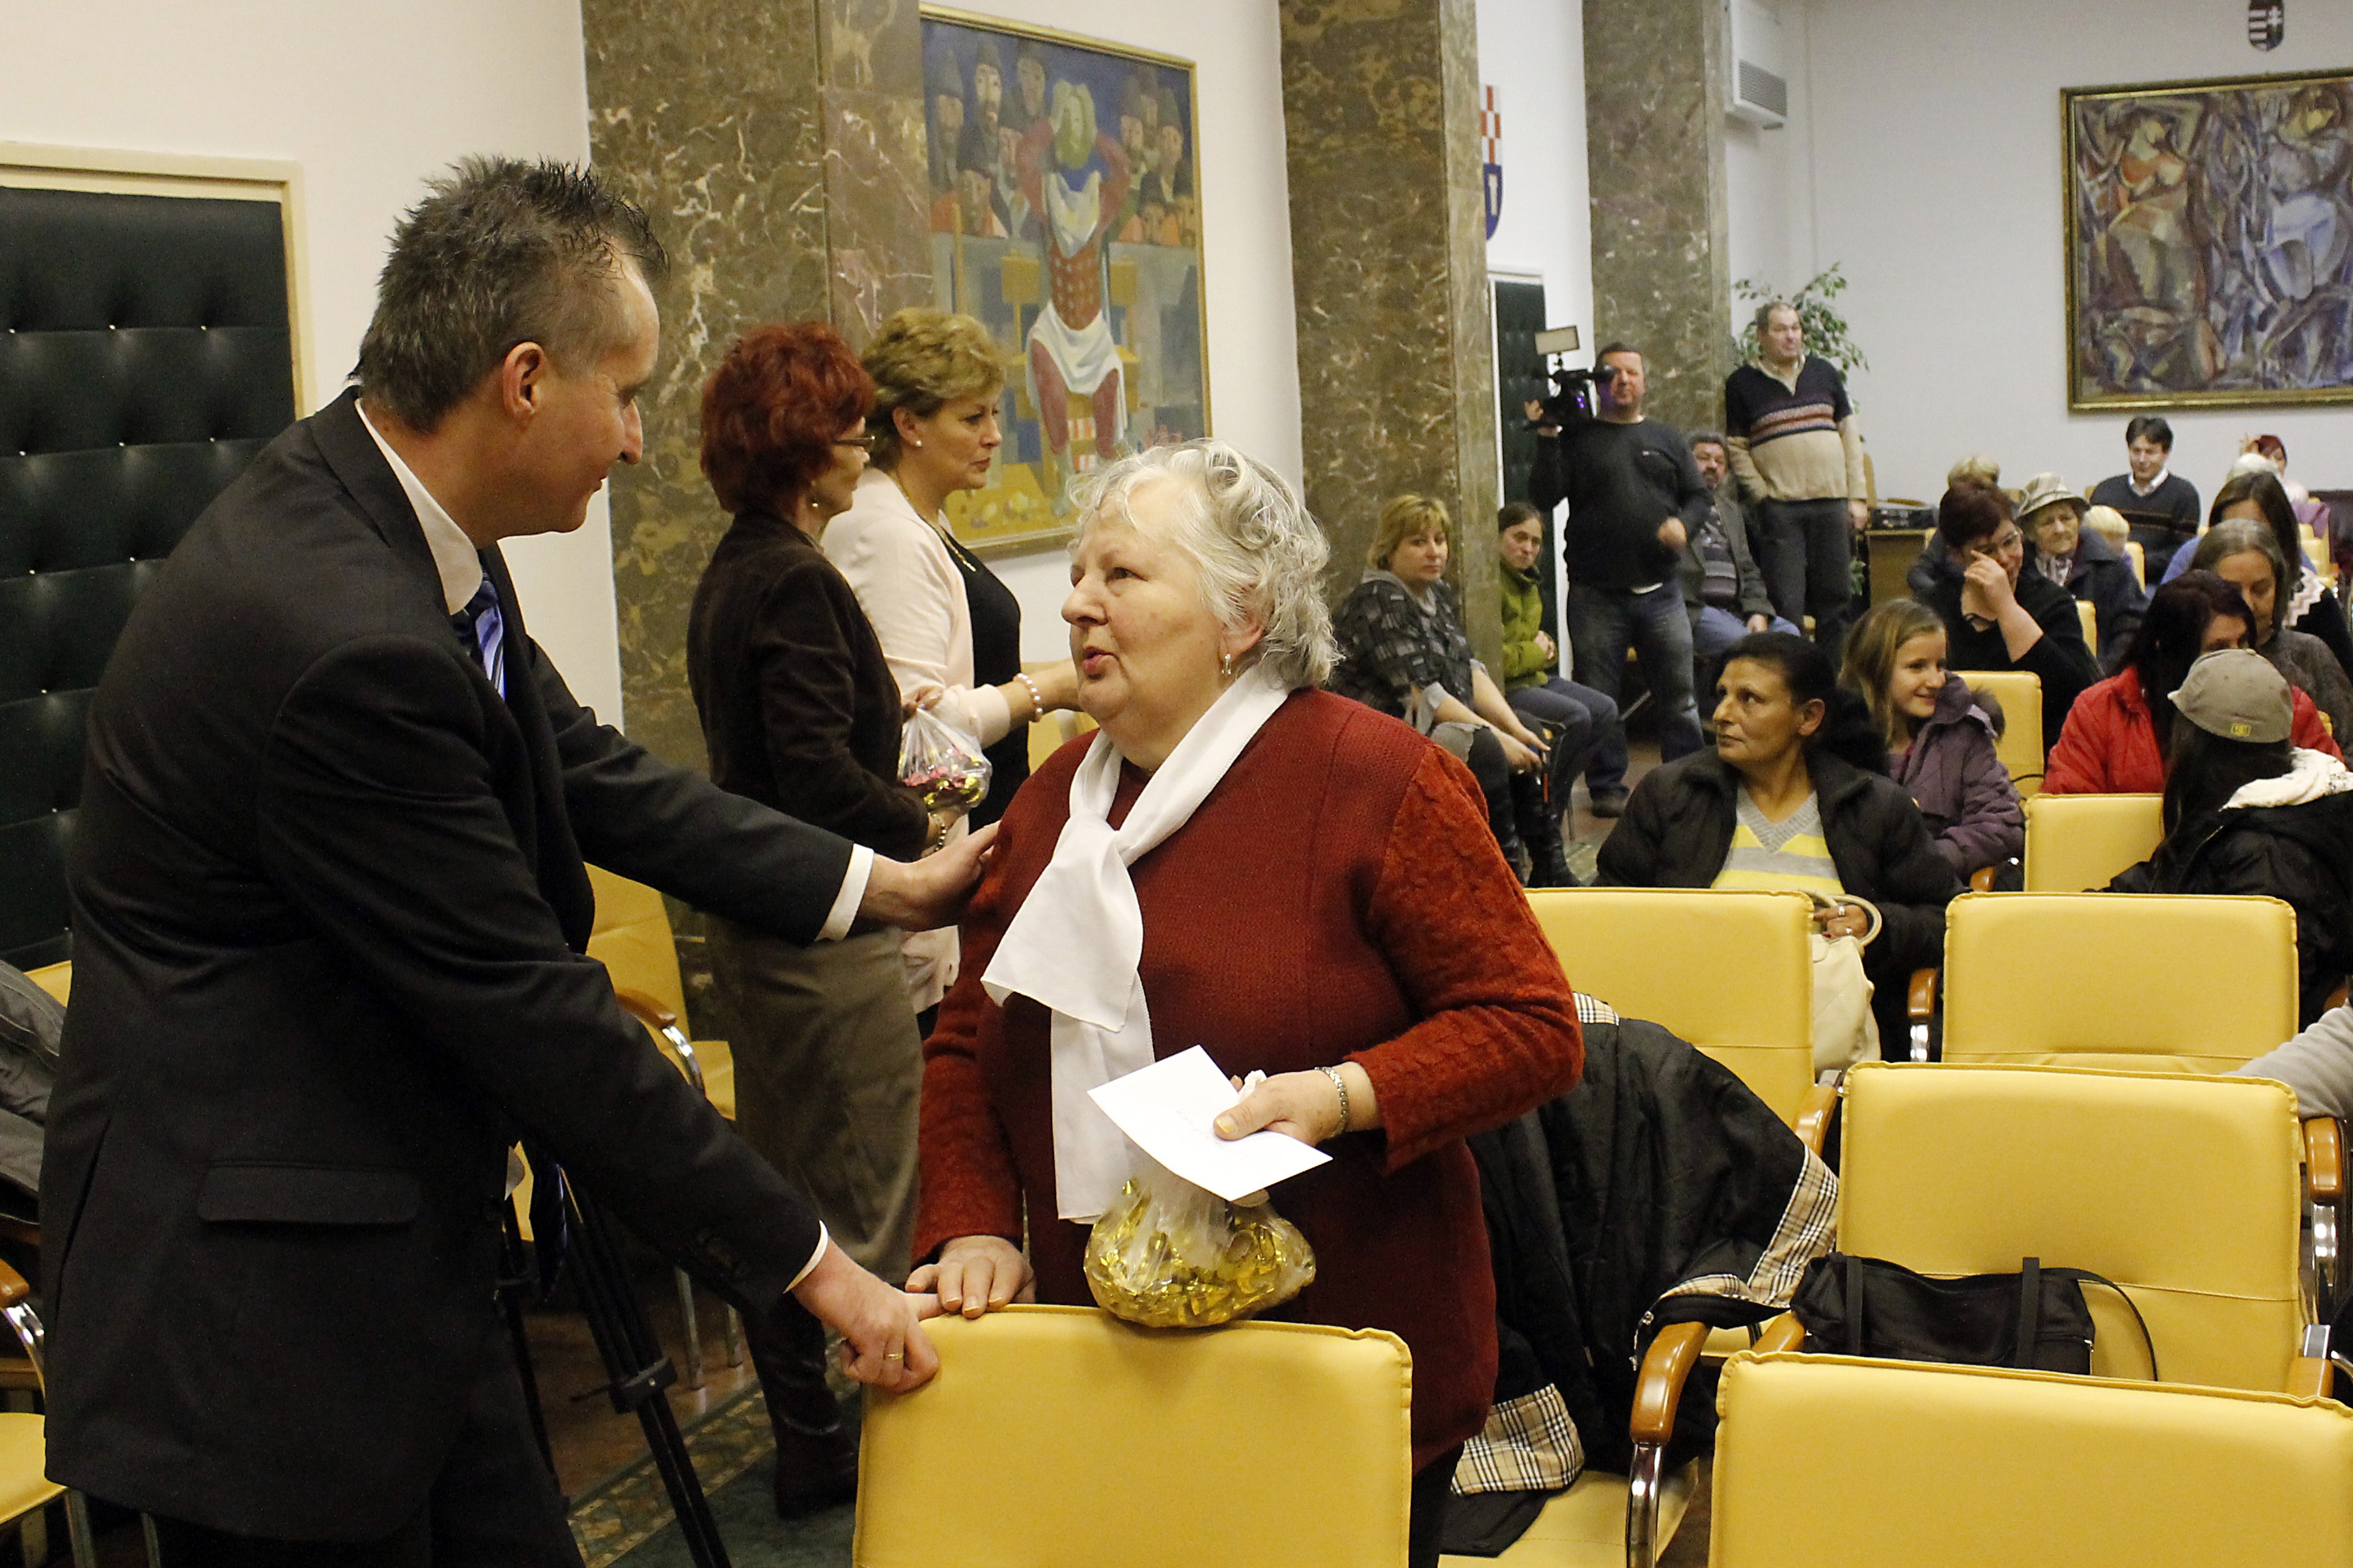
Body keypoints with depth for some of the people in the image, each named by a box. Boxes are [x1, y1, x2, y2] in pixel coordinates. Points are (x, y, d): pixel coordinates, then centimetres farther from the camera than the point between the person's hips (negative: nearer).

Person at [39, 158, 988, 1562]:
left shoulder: (386, 518, 1)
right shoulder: (348, 637, -28)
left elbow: (586, 773, 13)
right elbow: (531, 1013, -22)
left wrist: (885, 885, 14)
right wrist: (811, 1264, -13)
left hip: (399, 1258, 9)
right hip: (266, 1300, -9)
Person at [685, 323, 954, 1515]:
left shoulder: (732, 575, 12)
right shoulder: (794, 581, -18)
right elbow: (821, 780, -23)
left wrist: (887, 786, 13)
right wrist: (924, 829, -8)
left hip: (752, 917, 10)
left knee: (781, 1188, 16)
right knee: (869, 1196, -1)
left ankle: (804, 1435, 27)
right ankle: (875, 1442, 6)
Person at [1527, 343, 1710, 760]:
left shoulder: (1666, 439, 15)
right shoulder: (1576, 437, 5)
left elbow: (1698, 495, 13)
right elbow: (1544, 498, -6)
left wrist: (1683, 524, -8)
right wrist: (1547, 438, -14)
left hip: (1660, 592, 2)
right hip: (1596, 596, -2)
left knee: (1680, 698, 3)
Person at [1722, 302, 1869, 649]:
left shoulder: (1824, 372, 13)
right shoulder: (1742, 383, 4)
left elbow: (1849, 434, 13)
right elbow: (1737, 449, 2)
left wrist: (1858, 497, 5)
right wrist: (1762, 497, -8)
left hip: (1832, 502, 3)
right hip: (1779, 509, -3)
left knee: (1836, 596, 6)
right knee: (1786, 604, -6)